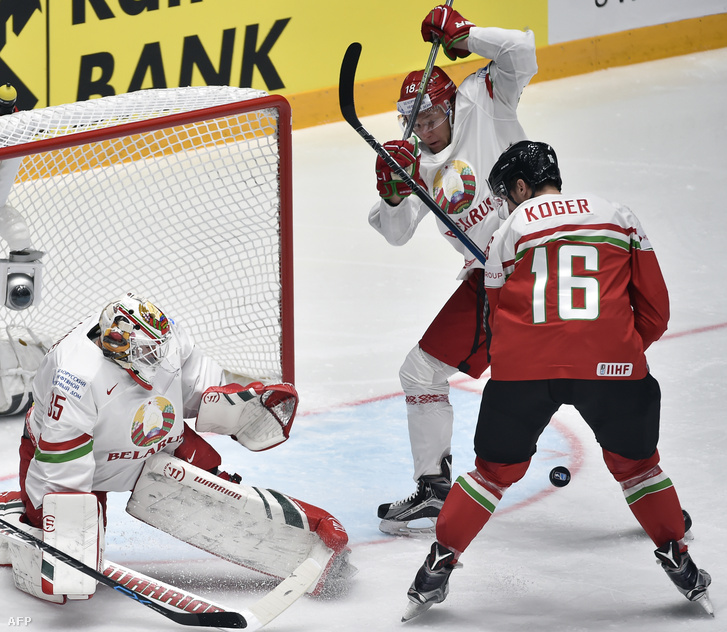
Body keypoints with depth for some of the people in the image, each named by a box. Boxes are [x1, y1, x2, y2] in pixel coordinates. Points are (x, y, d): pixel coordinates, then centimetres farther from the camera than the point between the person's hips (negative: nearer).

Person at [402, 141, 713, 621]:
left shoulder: (510, 231, 13)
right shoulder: (620, 218, 16)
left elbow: (497, 314, 18)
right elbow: (655, 311, 15)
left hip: (524, 365, 0)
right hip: (610, 363, 0)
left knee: (497, 468, 15)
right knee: (634, 462, 20)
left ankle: (439, 566, 15)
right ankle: (680, 566, 22)